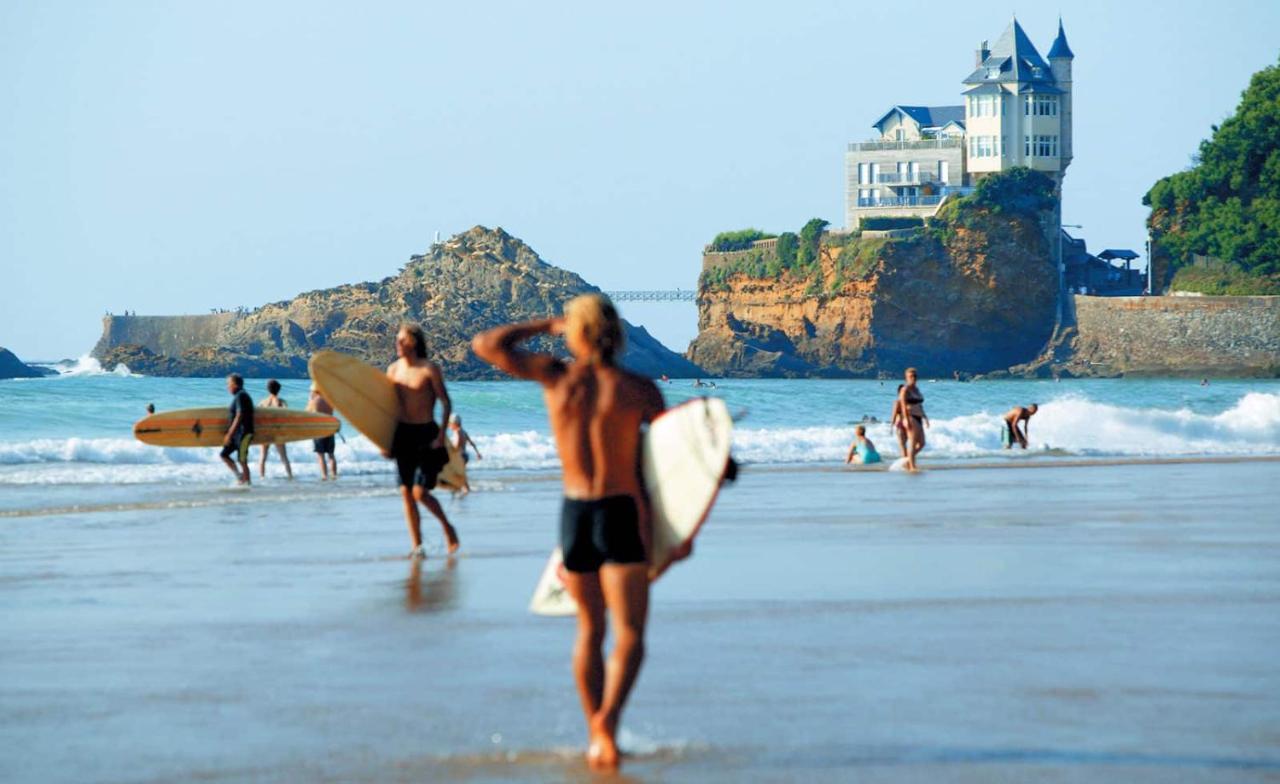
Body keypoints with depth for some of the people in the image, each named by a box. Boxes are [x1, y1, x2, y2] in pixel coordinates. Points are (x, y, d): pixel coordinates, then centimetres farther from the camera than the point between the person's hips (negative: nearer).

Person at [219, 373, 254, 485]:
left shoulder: (240, 396, -14)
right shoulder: (239, 395, 16)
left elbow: (239, 416, -20)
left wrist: (229, 434, -20)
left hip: (243, 433, -10)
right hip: (237, 434, 10)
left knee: (242, 460, -5)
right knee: (224, 454, 10)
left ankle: (246, 482, 1)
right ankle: (239, 476, 11)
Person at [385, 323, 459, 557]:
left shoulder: (429, 369, -9)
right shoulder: (393, 369, 7)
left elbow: (446, 403, -8)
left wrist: (441, 435, -15)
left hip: (426, 433, -5)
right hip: (403, 433, 5)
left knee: (420, 492, -11)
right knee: (406, 492, 1)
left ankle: (447, 527, 16)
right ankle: (417, 546, 8)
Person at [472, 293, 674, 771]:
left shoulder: (556, 376, -2)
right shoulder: (638, 389, -5)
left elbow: (486, 345, 7)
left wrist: (543, 325, 18)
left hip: (574, 513, 3)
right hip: (623, 515, -3)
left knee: (589, 631, 17)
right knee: (629, 636, -3)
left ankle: (596, 736, 19)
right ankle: (607, 718, -26)